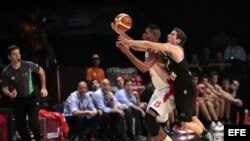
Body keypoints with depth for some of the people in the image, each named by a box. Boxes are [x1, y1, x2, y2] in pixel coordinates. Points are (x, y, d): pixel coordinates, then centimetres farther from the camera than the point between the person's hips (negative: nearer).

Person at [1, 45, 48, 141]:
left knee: (33, 123, -15)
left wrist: (43, 88, 4)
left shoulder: (28, 65, -15)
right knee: (20, 126, 6)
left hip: (31, 98, -2)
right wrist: (10, 94, -24)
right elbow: (4, 88, -2)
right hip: (17, 100, 2)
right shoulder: (6, 72, -15)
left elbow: (41, 71, 4)